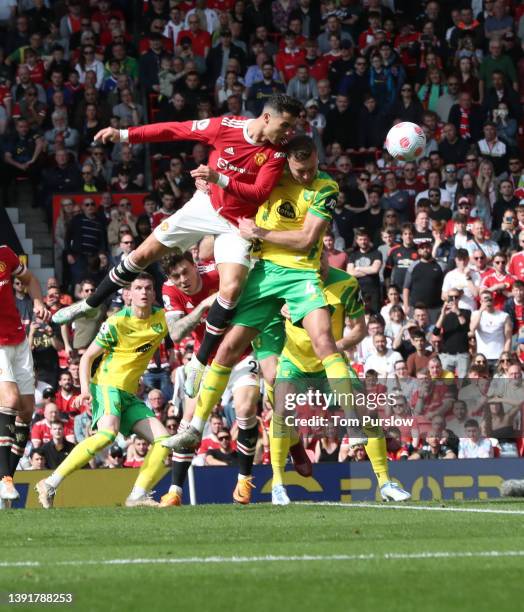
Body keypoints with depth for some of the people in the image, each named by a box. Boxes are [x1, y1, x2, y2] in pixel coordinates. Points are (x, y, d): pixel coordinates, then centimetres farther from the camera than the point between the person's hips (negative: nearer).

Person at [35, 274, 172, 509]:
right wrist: (85, 389, -17)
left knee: (163, 439, -7)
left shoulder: (162, 318, 4)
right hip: (107, 385, -7)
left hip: (129, 394, 7)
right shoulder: (116, 323, -9)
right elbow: (87, 357, -3)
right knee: (108, 432, -33)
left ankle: (138, 496, -10)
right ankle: (50, 485, -30)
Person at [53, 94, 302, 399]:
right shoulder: (227, 126, -17)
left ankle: (199, 363, -4)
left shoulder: (277, 155, -20)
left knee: (231, 288, -20)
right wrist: (124, 134, -10)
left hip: (236, 225, -2)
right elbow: (176, 130, -8)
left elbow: (259, 193, -27)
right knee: (144, 253, 5)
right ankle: (89, 306, 26)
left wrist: (219, 178, -39)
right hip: (206, 204, 2)